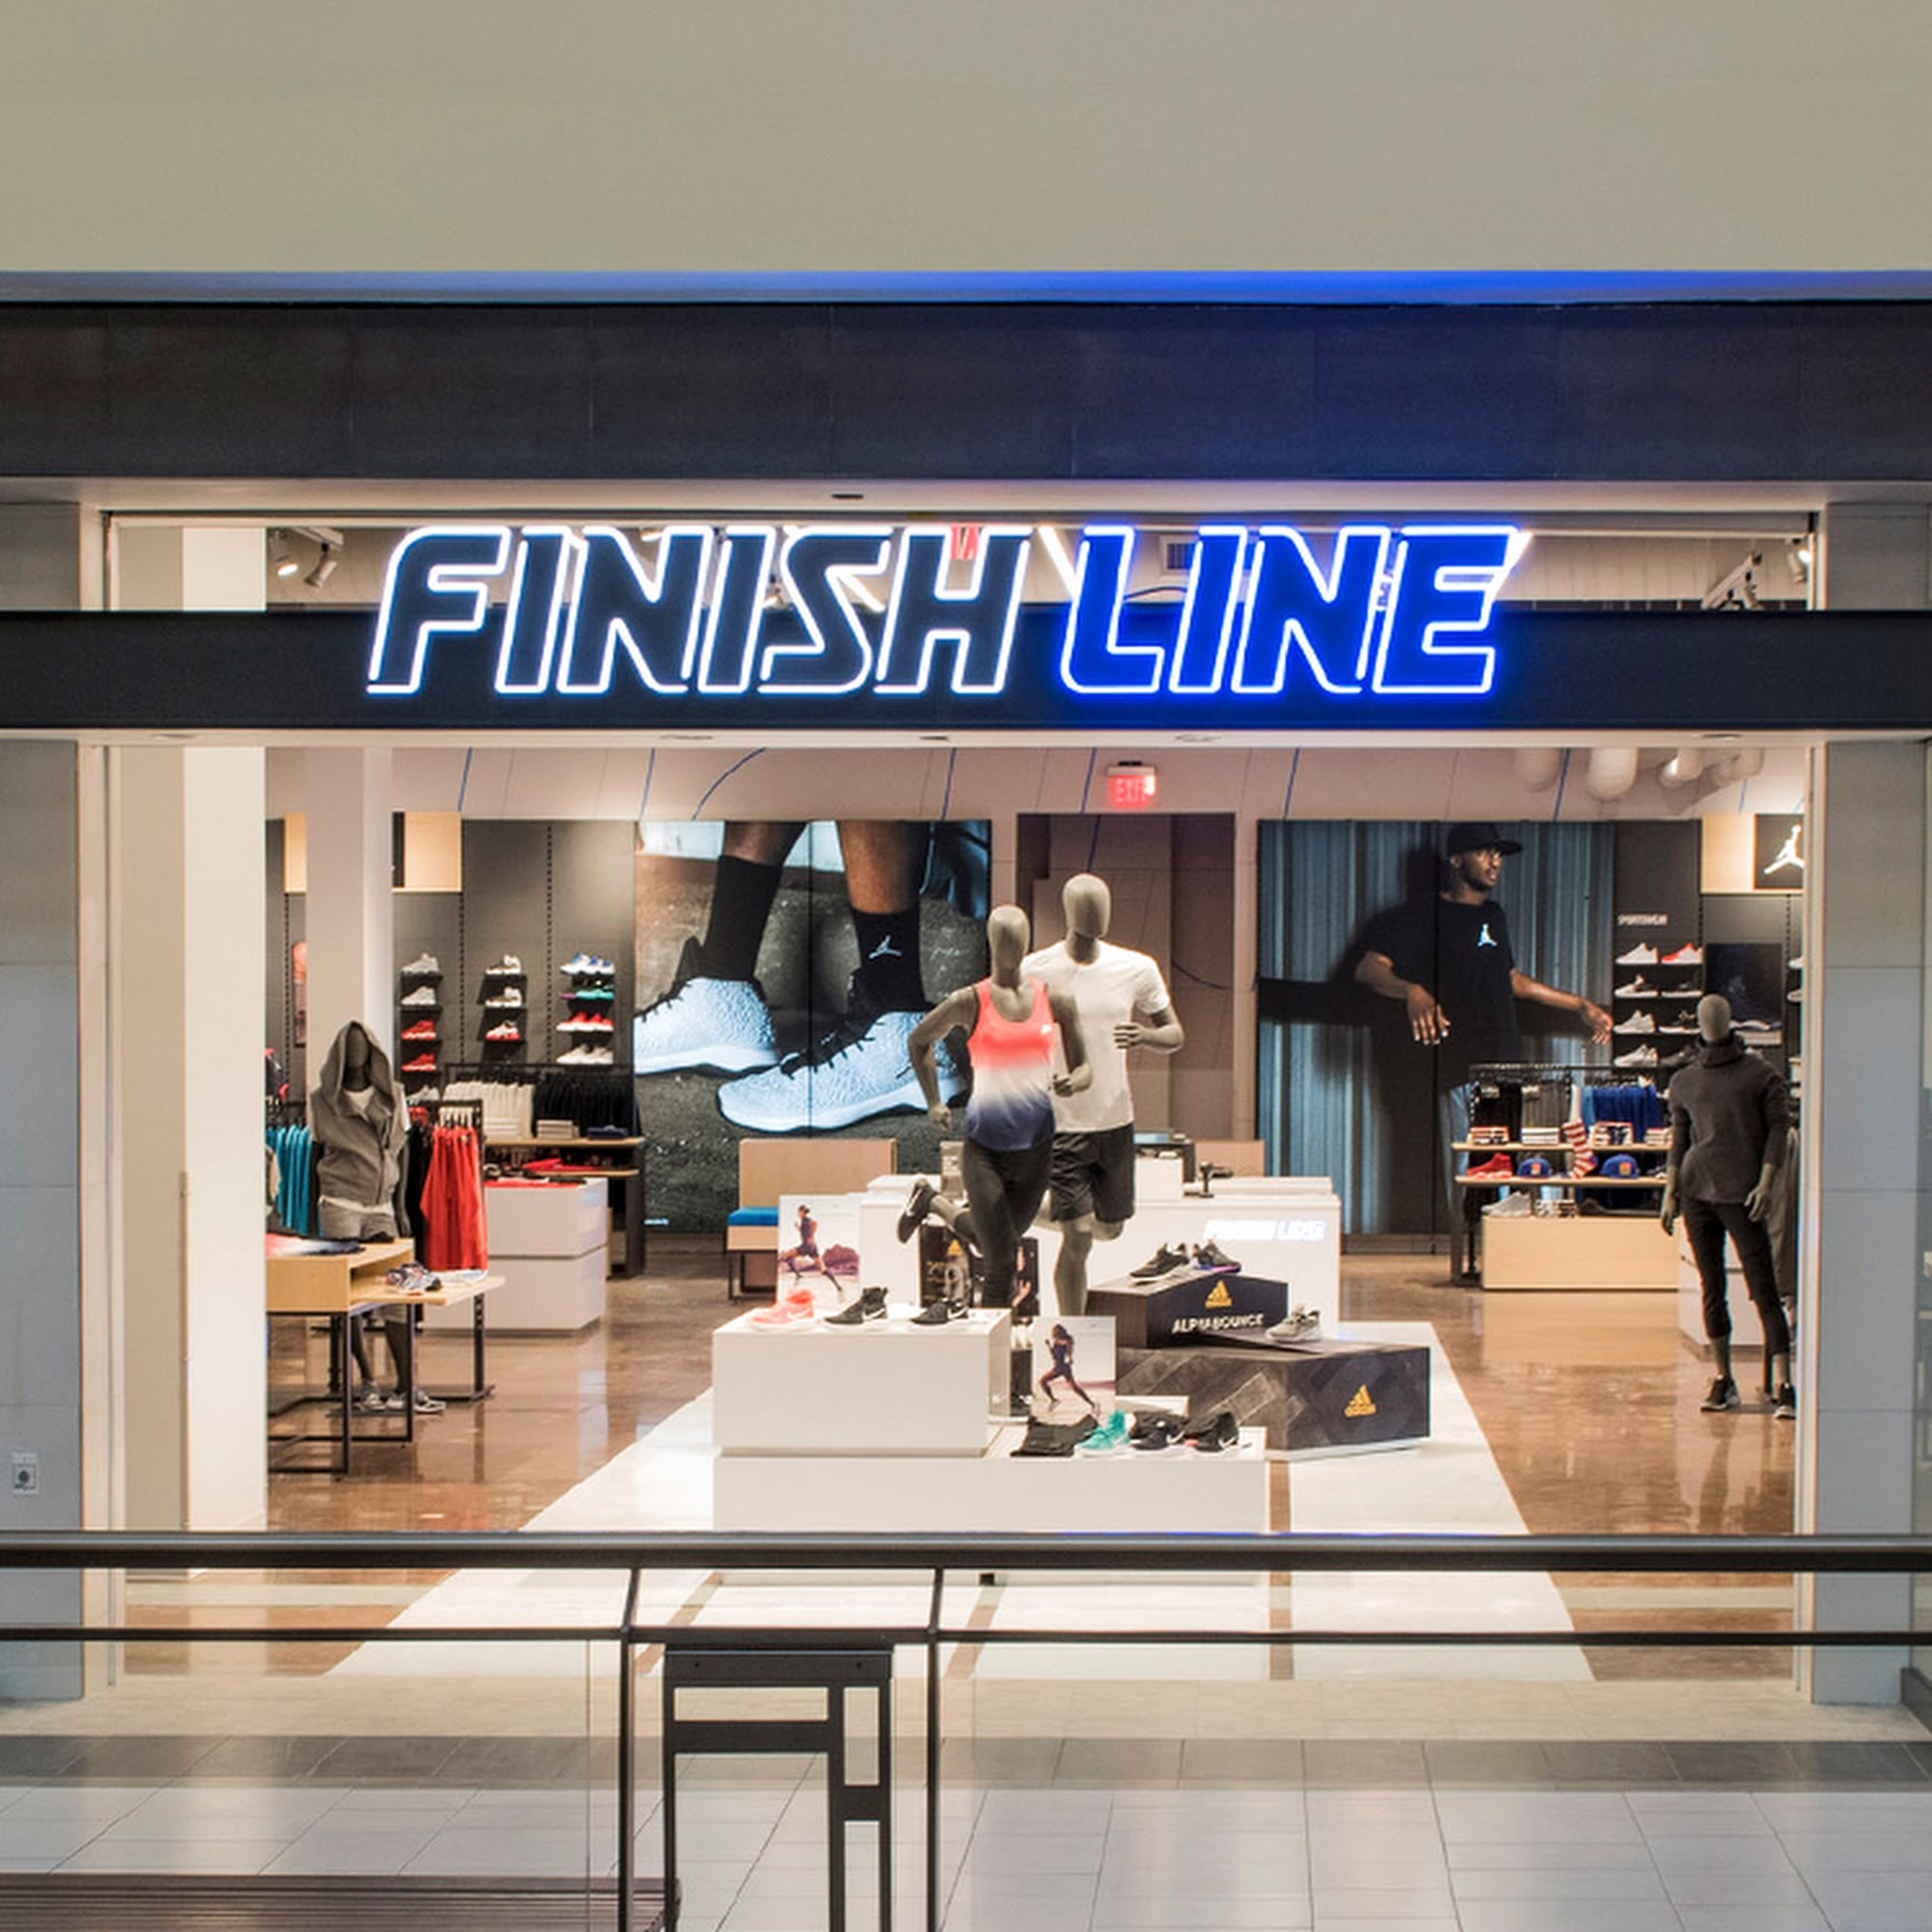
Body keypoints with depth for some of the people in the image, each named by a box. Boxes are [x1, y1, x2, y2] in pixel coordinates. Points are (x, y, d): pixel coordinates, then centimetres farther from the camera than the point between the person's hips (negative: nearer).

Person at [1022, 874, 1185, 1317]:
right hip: (1060, 1124, -4)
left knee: (1110, 1228, 17)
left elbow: (1176, 1035, 8)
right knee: (1077, 1239, -9)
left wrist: (1145, 1036, -16)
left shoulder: (1136, 969, 0)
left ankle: (1057, 1214, 50)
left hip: (1116, 1120, 4)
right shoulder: (1034, 972, -8)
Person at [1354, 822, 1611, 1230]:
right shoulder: (1423, 917, -1)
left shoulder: (1494, 917, 22)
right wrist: (1412, 992, -31)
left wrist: (1580, 1005, 35)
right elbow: (1370, 970, -11)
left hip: (1508, 1064, 7)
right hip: (1461, 1070, -7)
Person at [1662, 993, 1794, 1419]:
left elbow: (1779, 1128, 0)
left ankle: (1782, 1386, -13)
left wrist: (1767, 1182, -11)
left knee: (1764, 1291, -9)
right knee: (1712, 1289, 7)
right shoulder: (1683, 1081, 14)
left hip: (1741, 1192, -4)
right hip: (1696, 1189, 4)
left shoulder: (1761, 1075, 3)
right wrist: (1670, 1193, 10)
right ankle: (1723, 1381, 15)